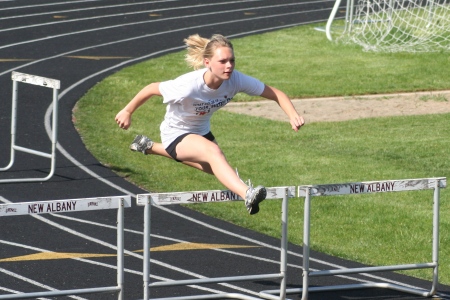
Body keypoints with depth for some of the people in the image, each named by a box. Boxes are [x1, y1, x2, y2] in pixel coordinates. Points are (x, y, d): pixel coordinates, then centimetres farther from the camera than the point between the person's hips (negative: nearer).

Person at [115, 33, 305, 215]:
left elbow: (275, 94, -21)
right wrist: (127, 112, -10)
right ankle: (248, 195, -53)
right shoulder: (188, 86, -37)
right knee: (213, 151, -36)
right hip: (176, 133, -7)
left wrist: (292, 115, -38)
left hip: (201, 131, 7)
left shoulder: (236, 80, -27)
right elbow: (151, 89, -22)